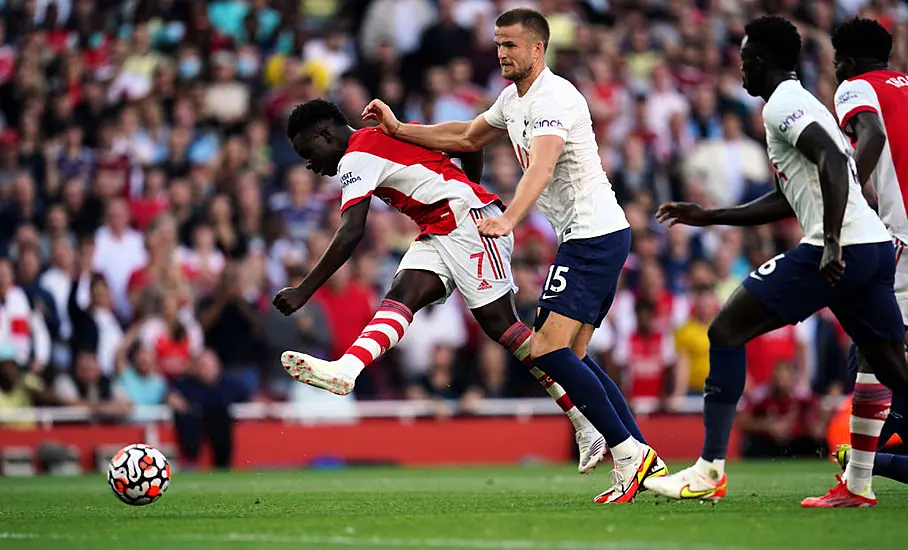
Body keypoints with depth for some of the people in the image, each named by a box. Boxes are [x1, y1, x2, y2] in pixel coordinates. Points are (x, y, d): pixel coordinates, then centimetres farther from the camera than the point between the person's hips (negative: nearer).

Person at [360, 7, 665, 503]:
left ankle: (628, 452, -12)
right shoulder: (514, 99, 14)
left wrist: (507, 221, -50)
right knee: (569, 357, 8)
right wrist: (399, 130, 25)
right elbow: (467, 138, 31)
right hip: (586, 237, 10)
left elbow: (541, 167, -35)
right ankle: (646, 461, 10)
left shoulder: (553, 99, -18)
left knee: (548, 351, -17)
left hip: (594, 234, -10)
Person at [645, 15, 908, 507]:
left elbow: (833, 161, -21)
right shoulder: (804, 104, 27)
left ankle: (709, 472, -3)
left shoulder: (782, 106, -3)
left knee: (726, 331, -1)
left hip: (840, 250, -9)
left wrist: (832, 242, -28)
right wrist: (710, 217, 37)